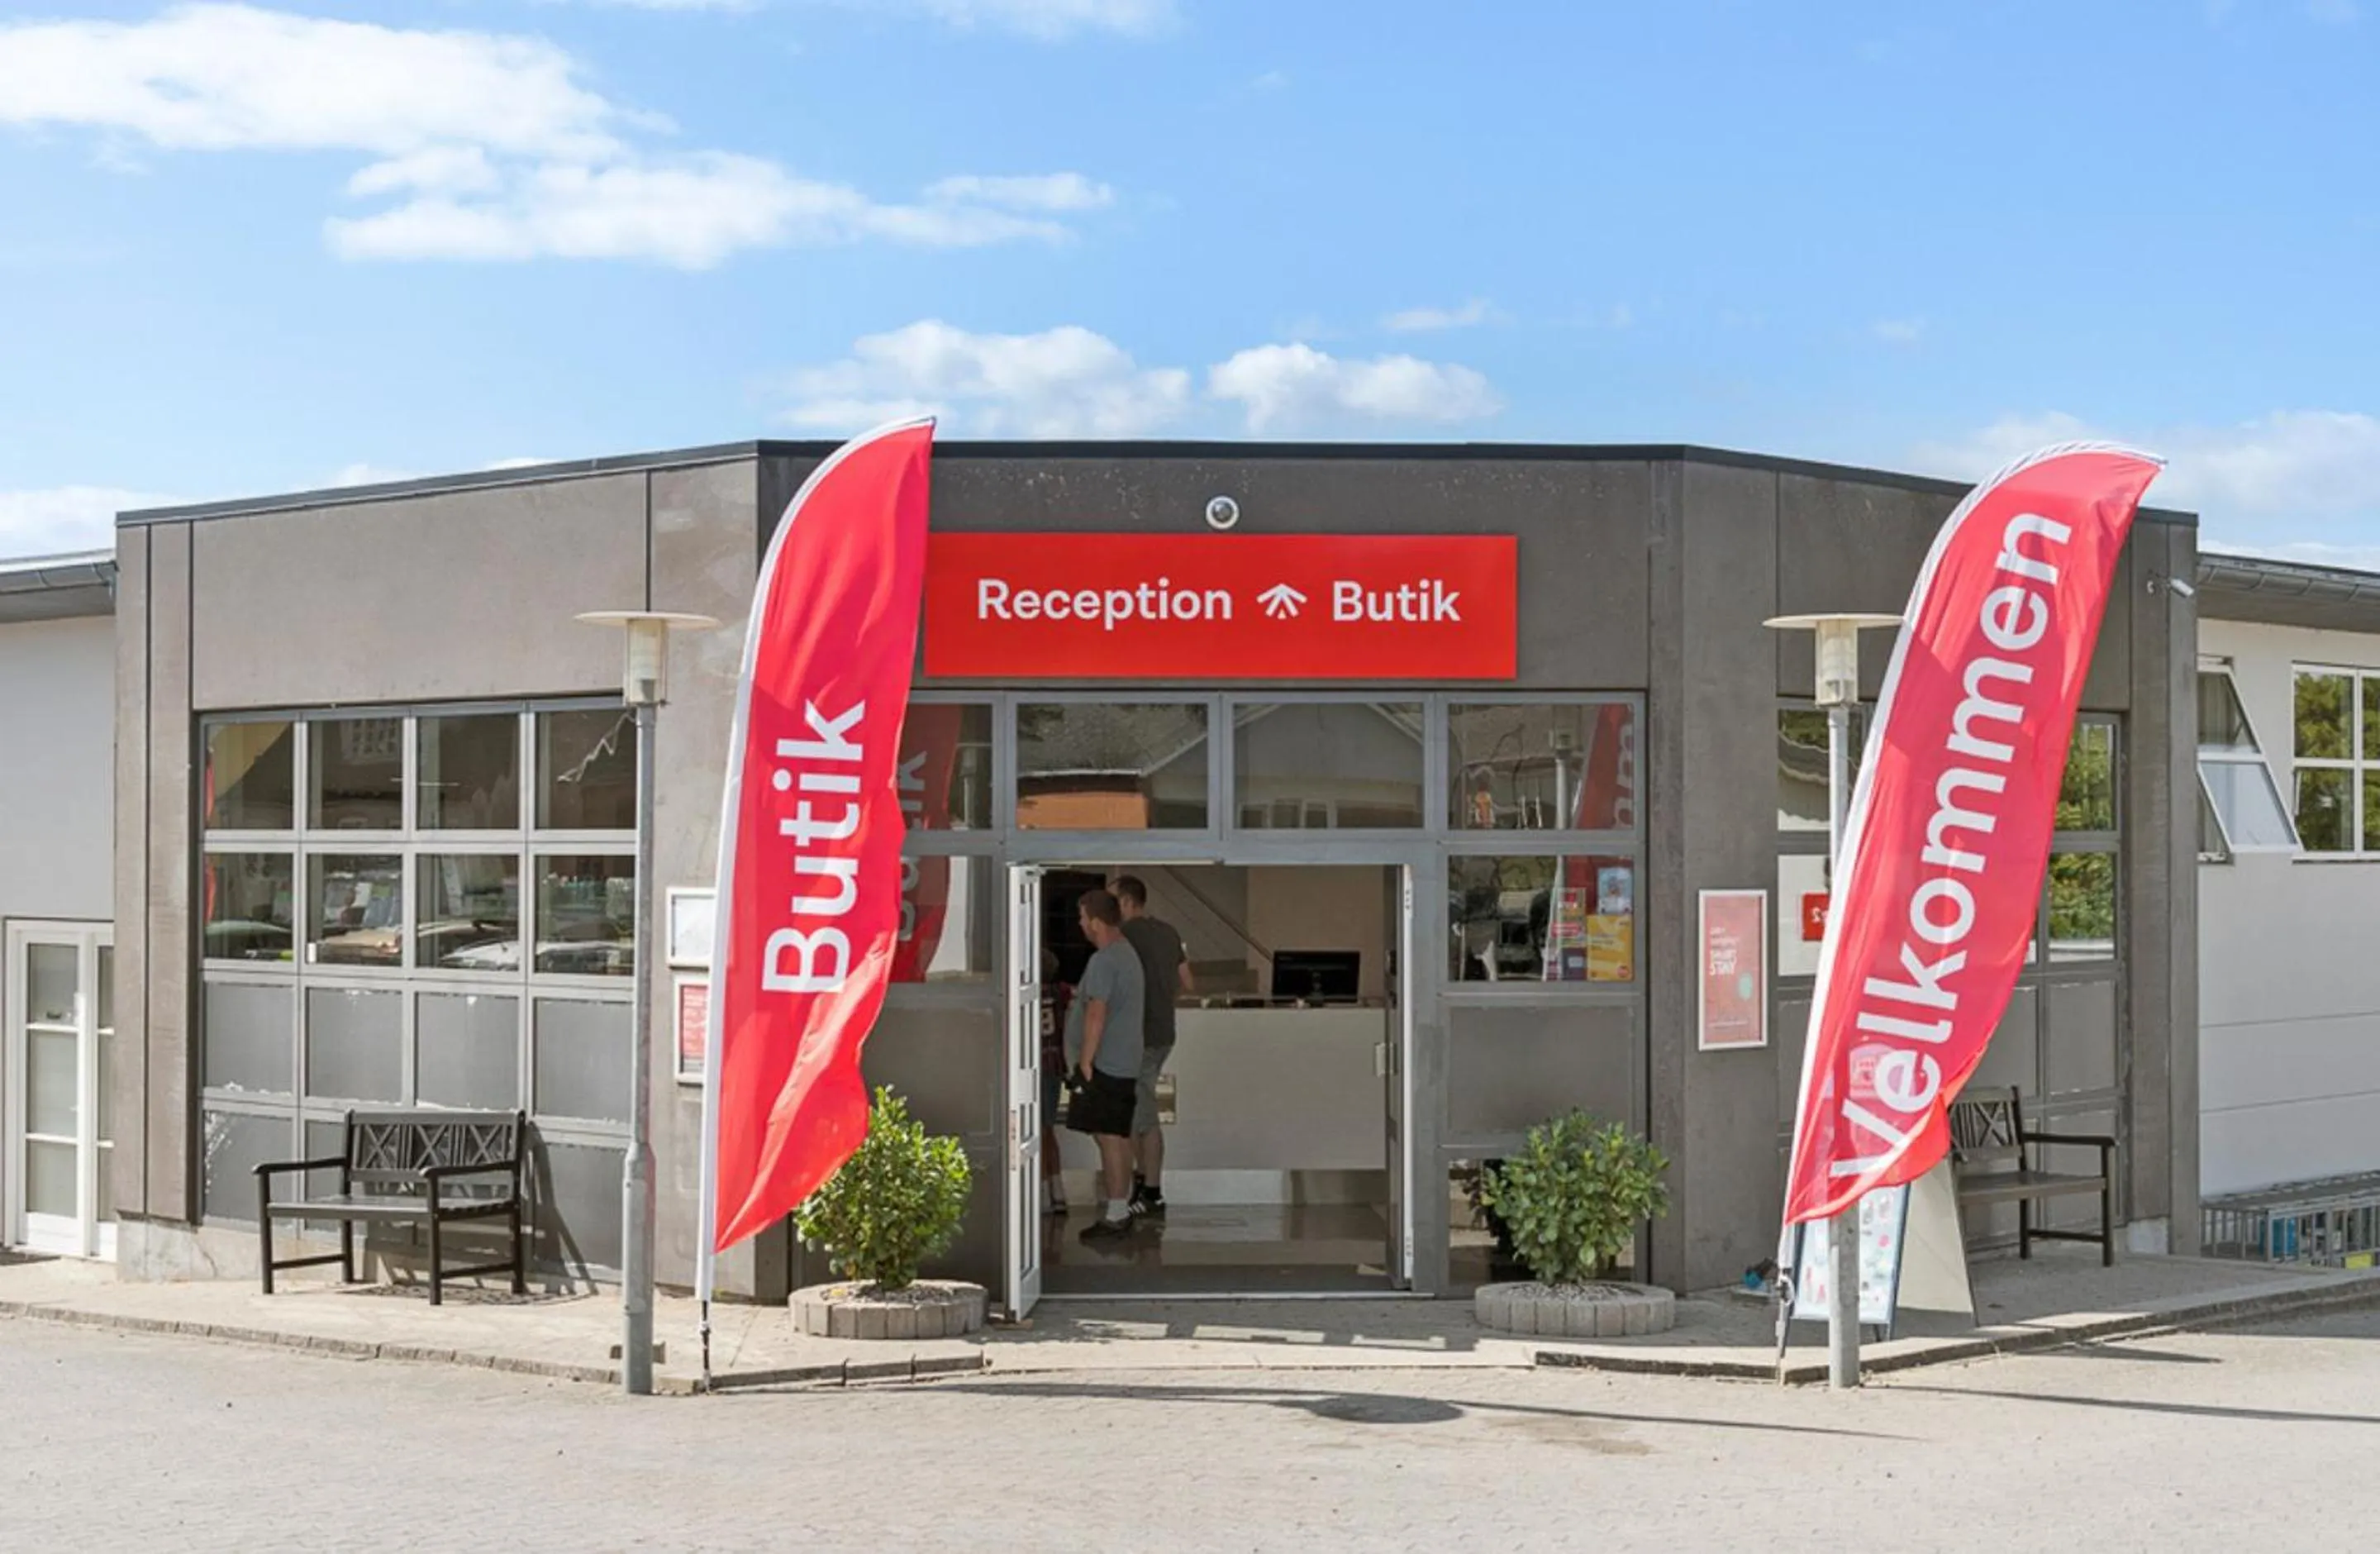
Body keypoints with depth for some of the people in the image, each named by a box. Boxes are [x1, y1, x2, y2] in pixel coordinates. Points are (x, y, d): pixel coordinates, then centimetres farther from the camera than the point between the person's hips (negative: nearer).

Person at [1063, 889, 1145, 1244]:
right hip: (1126, 1064, 10)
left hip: (1105, 1065, -10)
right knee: (1119, 1137, 15)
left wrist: (1085, 1062, -20)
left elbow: (1096, 1015, -22)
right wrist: (1080, 994, 27)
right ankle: (1121, 1209, 21)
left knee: (1109, 1138, -8)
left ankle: (1115, 1217, -6)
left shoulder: (1103, 960, -18)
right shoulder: (1127, 954, 14)